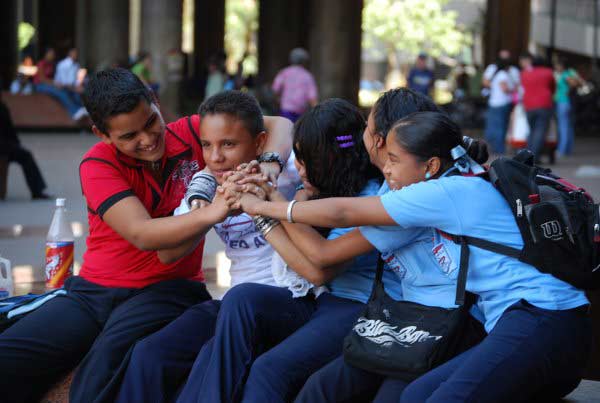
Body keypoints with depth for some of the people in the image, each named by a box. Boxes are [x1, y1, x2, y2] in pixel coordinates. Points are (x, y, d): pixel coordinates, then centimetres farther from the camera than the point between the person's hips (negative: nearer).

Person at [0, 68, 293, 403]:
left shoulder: (191, 134, -2)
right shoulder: (97, 164, -6)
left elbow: (279, 125, -2)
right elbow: (142, 235, -21)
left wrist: (268, 167, -24)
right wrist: (215, 210, -35)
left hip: (167, 291, -1)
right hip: (92, 290, 1)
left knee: (114, 350, -35)